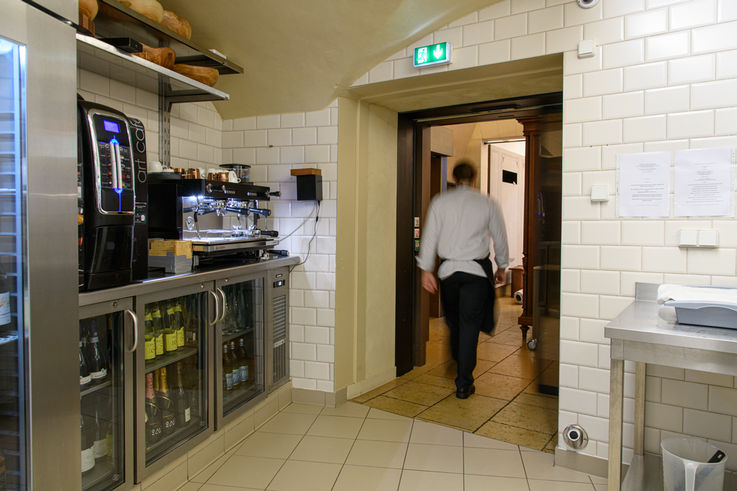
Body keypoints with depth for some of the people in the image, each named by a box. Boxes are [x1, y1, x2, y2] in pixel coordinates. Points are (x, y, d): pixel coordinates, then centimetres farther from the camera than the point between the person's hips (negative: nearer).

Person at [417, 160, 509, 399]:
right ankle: (463, 383, 5)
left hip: (448, 269, 2)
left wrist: (426, 269, 4)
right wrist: (502, 267, 22)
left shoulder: (440, 201, 1)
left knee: (453, 321, 19)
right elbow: (500, 238, 8)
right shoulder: (488, 204, 0)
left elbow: (430, 236, -1)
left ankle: (461, 368, 39)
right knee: (470, 324, 2)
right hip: (477, 270, -1)